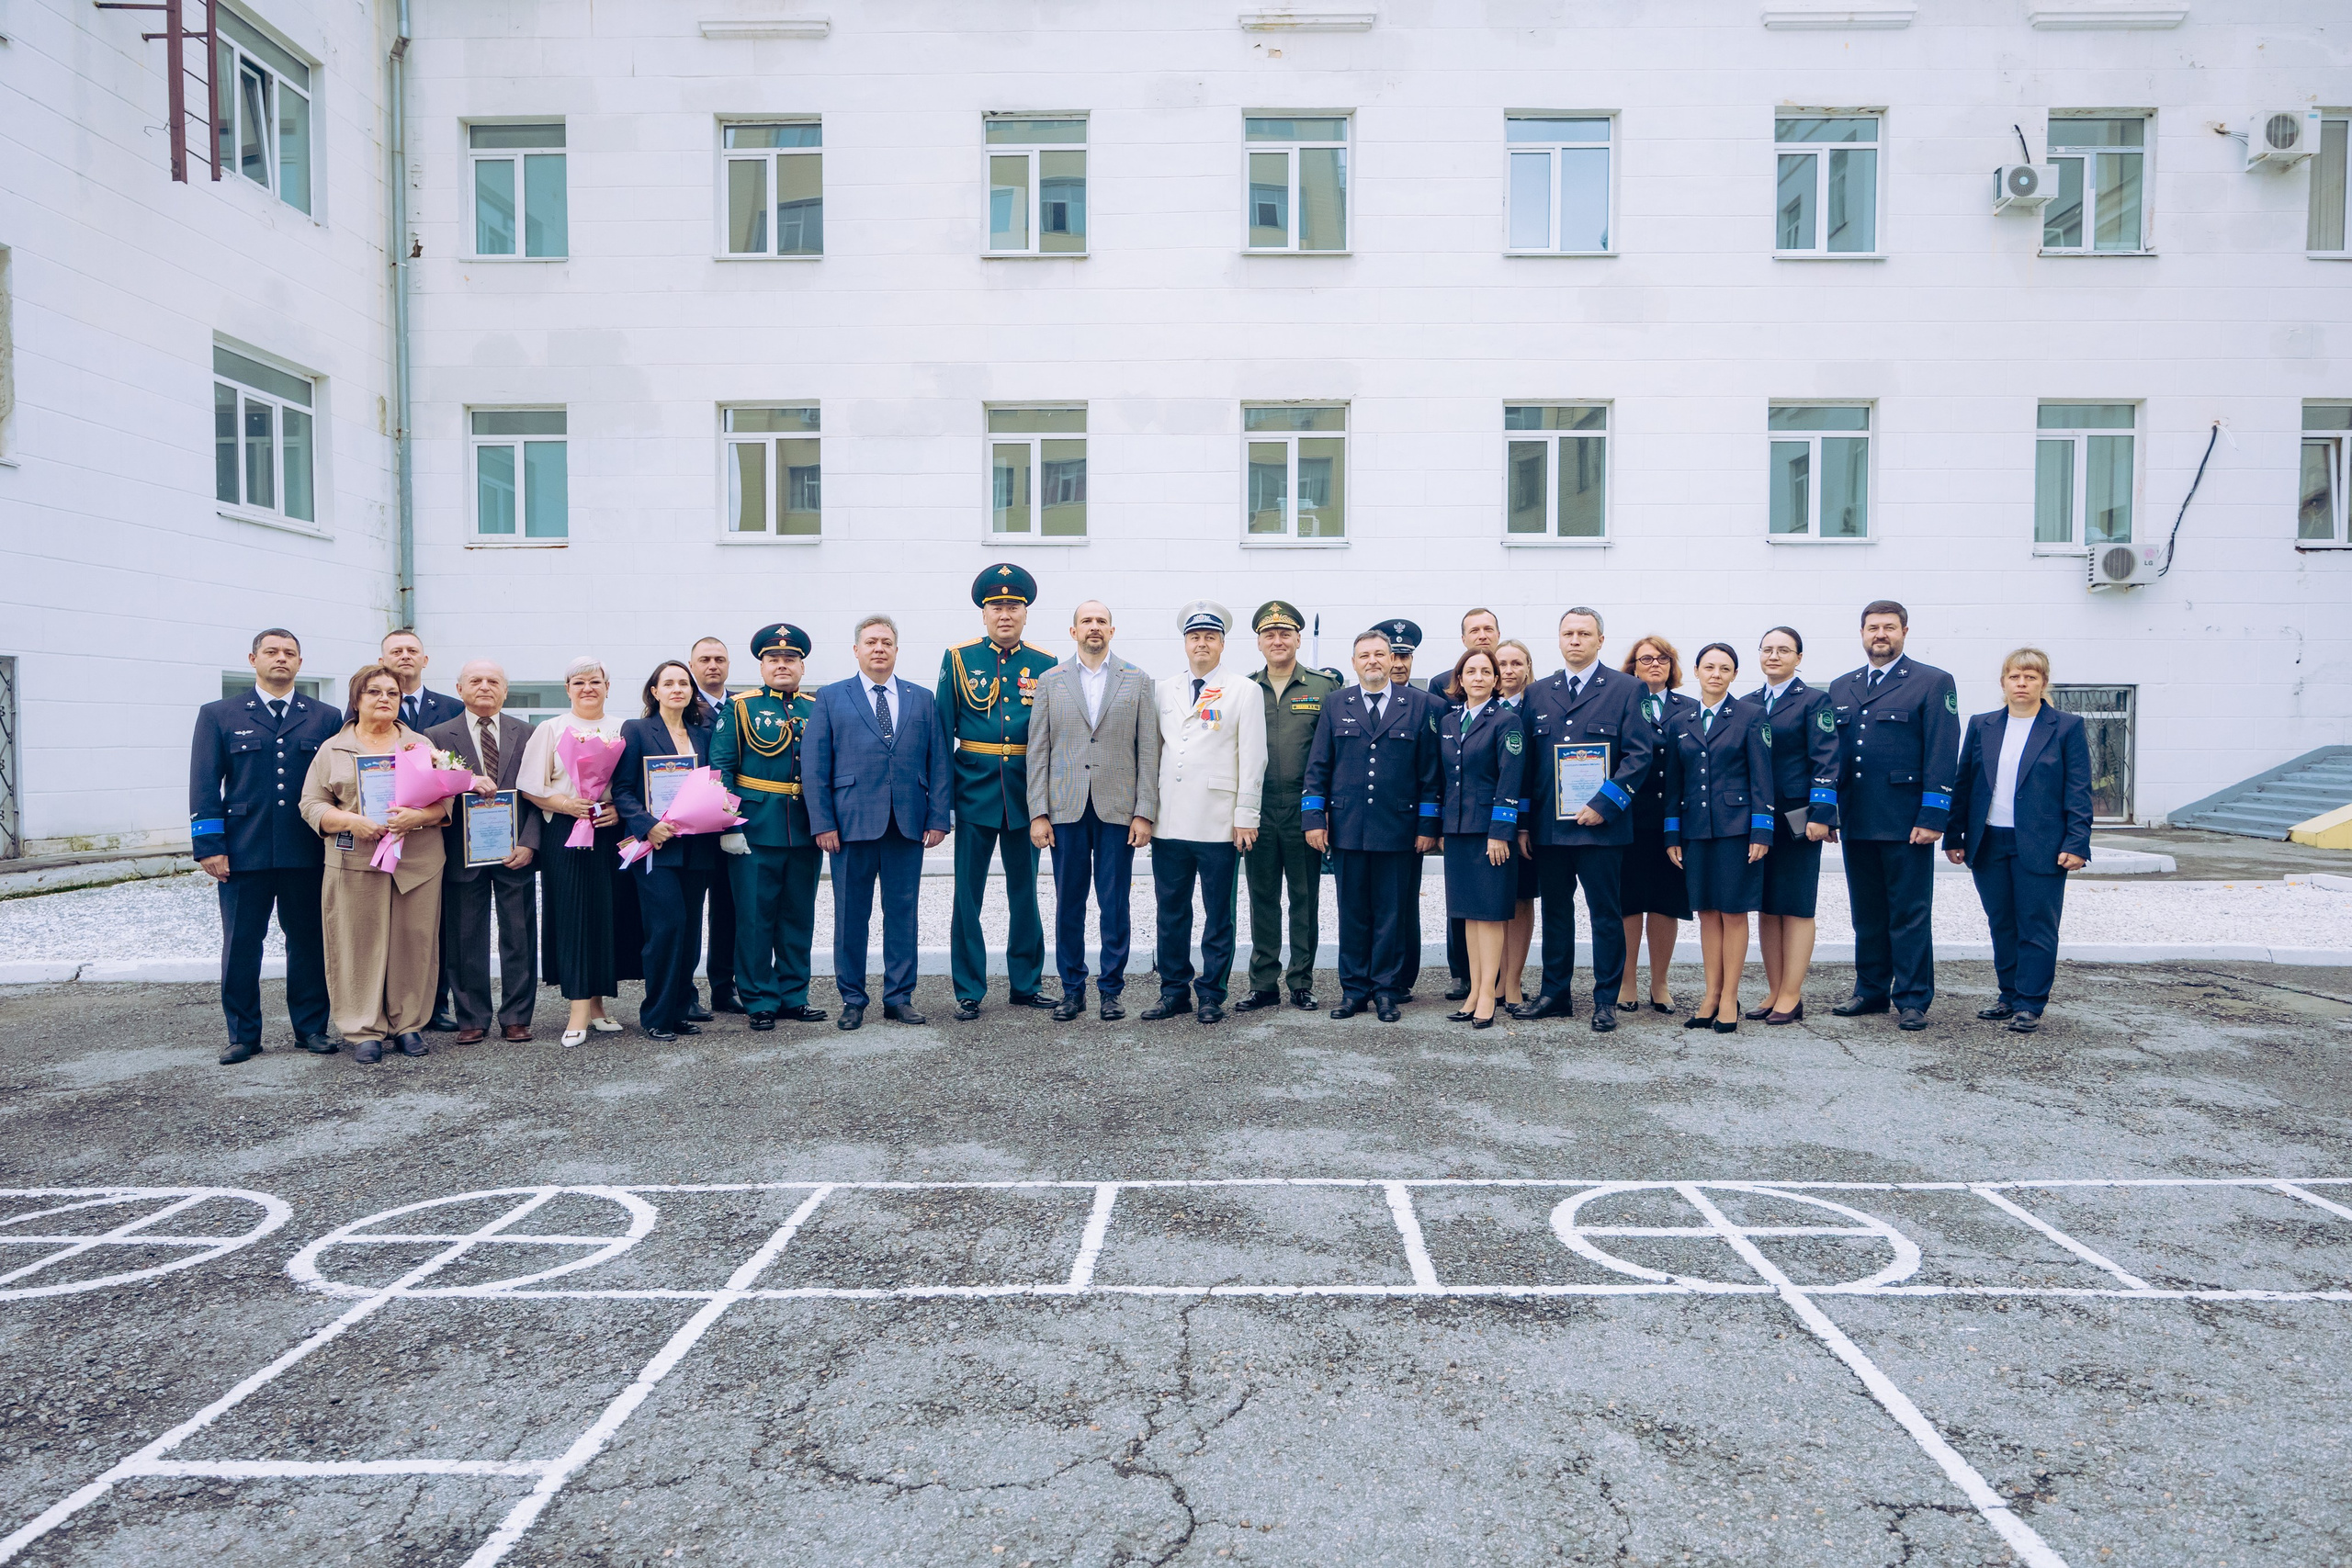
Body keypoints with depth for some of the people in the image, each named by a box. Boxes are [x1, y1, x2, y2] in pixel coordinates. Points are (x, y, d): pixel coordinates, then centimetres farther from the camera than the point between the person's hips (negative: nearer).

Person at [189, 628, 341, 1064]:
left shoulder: (325, 718, 10)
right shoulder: (218, 716, 8)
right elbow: (204, 786, 3)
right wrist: (209, 846, -5)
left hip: (308, 854, 1)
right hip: (243, 853, 0)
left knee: (309, 942, 7)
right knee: (240, 945, 5)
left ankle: (311, 1028, 17)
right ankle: (243, 1035, 16)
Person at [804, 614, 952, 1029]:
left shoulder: (922, 699, 12)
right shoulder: (831, 698, 7)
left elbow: (939, 762, 9)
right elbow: (813, 766, 2)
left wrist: (938, 818, 0)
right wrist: (822, 822, -6)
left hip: (908, 824, 2)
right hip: (852, 823, -1)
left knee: (902, 913, 6)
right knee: (851, 915, 5)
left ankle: (899, 997, 17)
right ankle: (852, 999, 17)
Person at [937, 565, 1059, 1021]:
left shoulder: (1046, 665, 5)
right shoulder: (958, 658, 2)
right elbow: (942, 732, 4)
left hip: (1027, 792, 1)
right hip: (974, 790, -1)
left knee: (1025, 891, 10)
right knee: (967, 894, 3)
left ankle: (1025, 983, 23)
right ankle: (969, 990, 14)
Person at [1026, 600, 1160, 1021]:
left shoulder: (1137, 681, 6)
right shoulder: (1051, 681, 8)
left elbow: (1148, 751, 3)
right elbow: (1038, 752, 6)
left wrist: (1144, 812, -5)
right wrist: (1038, 812, -2)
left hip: (1117, 809, -1)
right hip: (1066, 810, 1)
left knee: (1115, 905, 3)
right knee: (1068, 904, 6)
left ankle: (1111, 988, 15)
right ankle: (1072, 989, 18)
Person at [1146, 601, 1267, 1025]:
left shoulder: (1243, 692, 2)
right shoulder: (1164, 691, 13)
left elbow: (1253, 759, -2)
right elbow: (1153, 751, 15)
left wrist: (1246, 816, -7)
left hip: (1219, 826, -3)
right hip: (1168, 824, 4)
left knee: (1218, 915, 5)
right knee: (1171, 912, 9)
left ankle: (1211, 994, 15)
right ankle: (1174, 991, 20)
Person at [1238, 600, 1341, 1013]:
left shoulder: (1324, 687, 2)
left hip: (1303, 811, -2)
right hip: (1257, 811, 2)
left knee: (1305, 900, 6)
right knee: (1262, 900, 8)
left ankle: (1302, 983, 17)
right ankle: (1263, 983, 18)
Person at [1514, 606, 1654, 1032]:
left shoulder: (1625, 688, 2)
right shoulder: (1538, 693, 13)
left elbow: (1638, 755, -4)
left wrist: (1604, 805, -13)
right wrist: (1523, 822, 6)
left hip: (1601, 826, -4)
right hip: (1548, 827, 4)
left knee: (1605, 914, 2)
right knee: (1555, 912, 11)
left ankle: (1606, 1001, 11)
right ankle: (1555, 994, 21)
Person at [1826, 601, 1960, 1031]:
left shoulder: (1934, 683, 0)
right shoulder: (1840, 688, 14)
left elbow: (1942, 756, -6)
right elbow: (1829, 754, 16)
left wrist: (1932, 817, -13)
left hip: (1906, 823, -5)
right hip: (1855, 823, 5)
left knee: (1909, 915, 1)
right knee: (1867, 914, 13)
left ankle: (1912, 1000, 9)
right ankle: (1871, 990, 24)